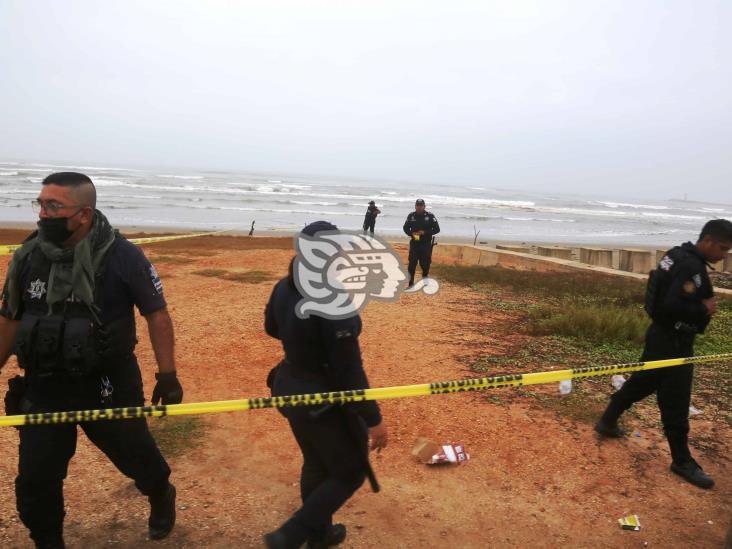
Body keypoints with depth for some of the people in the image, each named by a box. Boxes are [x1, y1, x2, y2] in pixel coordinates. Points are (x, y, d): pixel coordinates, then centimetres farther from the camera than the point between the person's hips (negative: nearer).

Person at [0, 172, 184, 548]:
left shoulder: (121, 256, -16)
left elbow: (156, 314, -10)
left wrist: (167, 375, -11)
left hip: (107, 386, -3)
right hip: (42, 389, 4)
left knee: (135, 455, 17)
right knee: (34, 483, 10)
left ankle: (161, 497, 51)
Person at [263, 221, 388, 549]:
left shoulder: (284, 288, -5)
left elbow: (272, 328, 15)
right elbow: (348, 370, -26)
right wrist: (373, 418, -17)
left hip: (289, 388, 8)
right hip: (325, 399, -8)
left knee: (316, 465, 28)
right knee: (351, 472, 16)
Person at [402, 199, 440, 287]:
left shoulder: (430, 216, -3)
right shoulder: (411, 216, 5)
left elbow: (436, 229, -2)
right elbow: (406, 228, 13)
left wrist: (425, 232, -15)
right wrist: (411, 233, -8)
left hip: (426, 244, -2)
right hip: (414, 243, 2)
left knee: (425, 263, 4)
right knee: (412, 263, 0)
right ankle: (410, 282, 7)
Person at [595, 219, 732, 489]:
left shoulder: (678, 255, 7)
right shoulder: (691, 266, -24)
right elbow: (673, 307, -31)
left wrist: (703, 303, 4)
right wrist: (705, 310, -16)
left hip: (662, 336, 10)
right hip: (673, 343, -10)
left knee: (642, 382, 22)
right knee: (676, 402, 1)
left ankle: (607, 421, 35)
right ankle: (682, 461, 14)